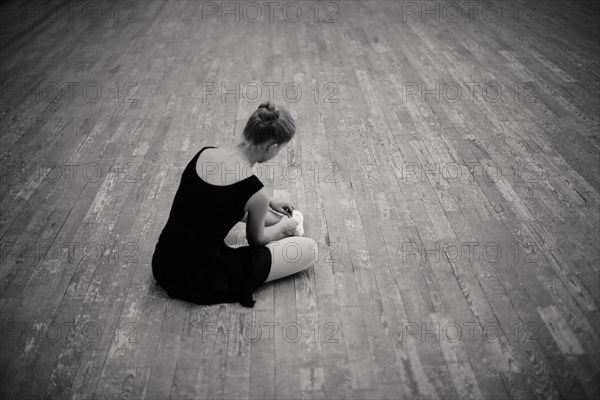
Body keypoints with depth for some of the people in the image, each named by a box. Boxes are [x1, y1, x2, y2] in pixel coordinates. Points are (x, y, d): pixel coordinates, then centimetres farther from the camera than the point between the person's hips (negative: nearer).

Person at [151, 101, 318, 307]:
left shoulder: (204, 154, -4)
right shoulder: (256, 192, -22)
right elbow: (256, 239, 0)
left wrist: (270, 202, 29)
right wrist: (283, 226, 21)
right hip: (202, 283, -7)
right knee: (310, 250, 2)